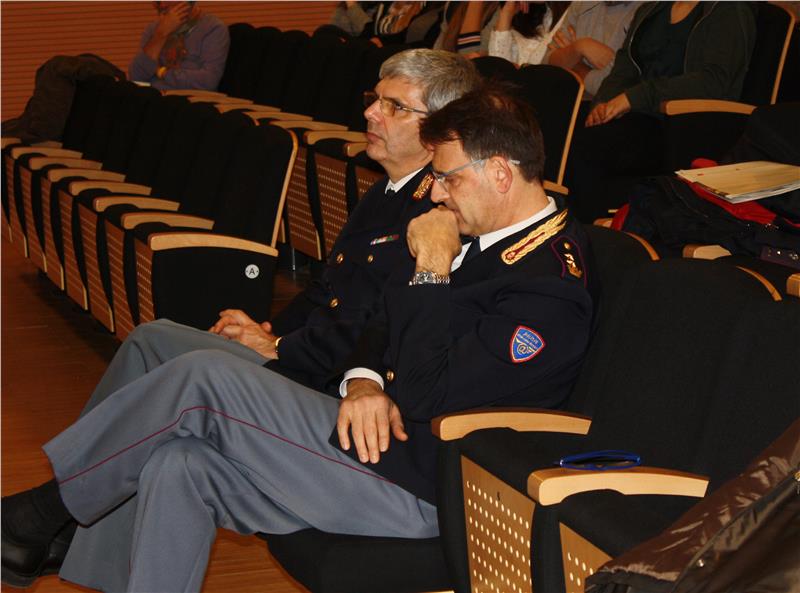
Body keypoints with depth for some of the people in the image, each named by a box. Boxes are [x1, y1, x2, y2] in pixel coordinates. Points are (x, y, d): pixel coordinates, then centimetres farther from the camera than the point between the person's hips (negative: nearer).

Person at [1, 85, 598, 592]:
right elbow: (388, 325, 16)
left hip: (414, 487, -10)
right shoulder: (484, 235, 11)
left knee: (204, 379, -16)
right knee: (176, 466, -3)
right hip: (384, 430, 10)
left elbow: (430, 394, -24)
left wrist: (432, 272, -16)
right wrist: (365, 382, -5)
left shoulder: (550, 285, -19)